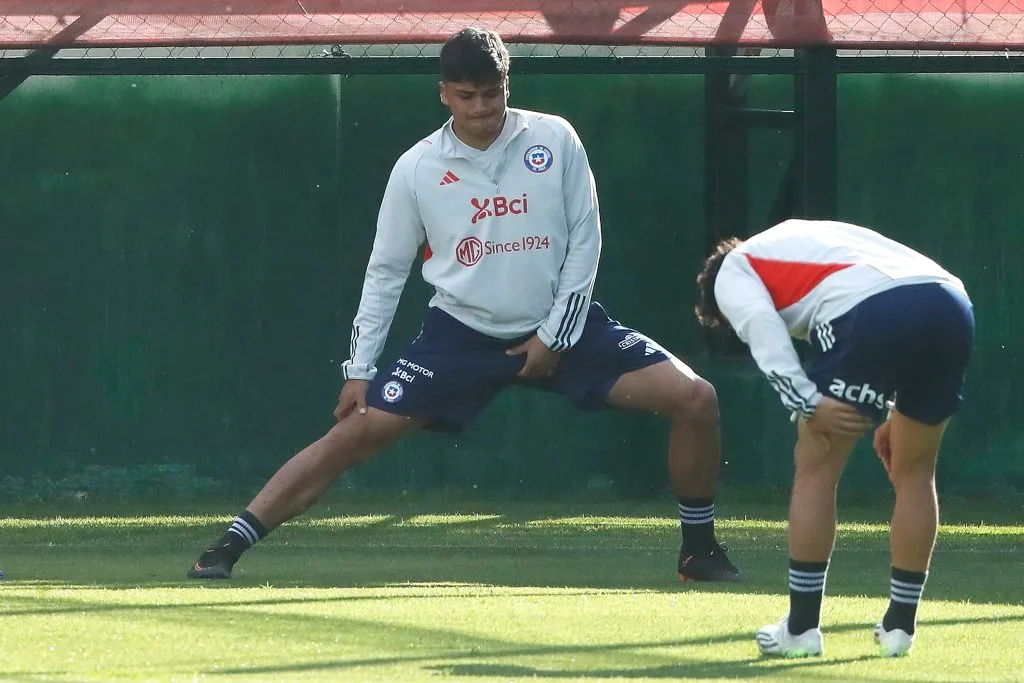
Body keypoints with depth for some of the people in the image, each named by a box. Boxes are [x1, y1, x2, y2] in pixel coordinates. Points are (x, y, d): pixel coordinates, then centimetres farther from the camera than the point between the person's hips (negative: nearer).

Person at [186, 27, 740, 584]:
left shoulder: (555, 141, -6)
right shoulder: (417, 169, -6)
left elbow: (584, 240, -1)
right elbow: (385, 271, 3)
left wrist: (557, 334, -6)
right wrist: (359, 369, 0)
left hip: (559, 329, 1)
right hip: (462, 331, -1)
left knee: (696, 400, -11)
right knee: (356, 432, -13)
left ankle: (699, 552, 8)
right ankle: (228, 548, -8)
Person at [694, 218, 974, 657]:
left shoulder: (732, 273, 22)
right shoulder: (806, 238, 42)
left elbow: (765, 335, -1)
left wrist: (808, 404, -10)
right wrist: (901, 415, 34)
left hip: (872, 314, -7)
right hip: (952, 306, 7)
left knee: (816, 467, 9)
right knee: (914, 471, 21)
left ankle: (802, 627, 12)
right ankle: (899, 625, 25)